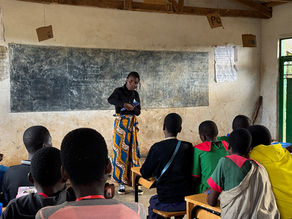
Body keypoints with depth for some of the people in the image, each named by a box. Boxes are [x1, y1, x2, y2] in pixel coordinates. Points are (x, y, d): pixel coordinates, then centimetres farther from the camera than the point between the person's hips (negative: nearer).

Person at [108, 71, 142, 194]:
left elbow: (138, 112, 9)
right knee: (121, 151, -4)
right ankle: (122, 182, 2)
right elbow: (110, 100, -22)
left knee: (133, 151, 2)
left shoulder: (135, 94, 12)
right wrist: (124, 104, -36)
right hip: (121, 124, -4)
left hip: (132, 124, 4)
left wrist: (132, 108, -13)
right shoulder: (119, 91, -2)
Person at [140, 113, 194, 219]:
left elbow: (145, 174, -4)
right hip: (188, 200, 2)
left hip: (166, 203, -2)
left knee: (153, 201, 30)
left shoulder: (157, 148, -12)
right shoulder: (188, 147, -5)